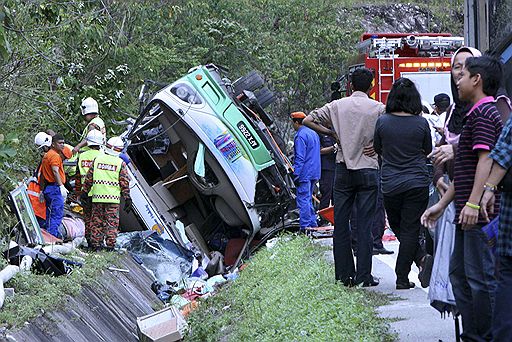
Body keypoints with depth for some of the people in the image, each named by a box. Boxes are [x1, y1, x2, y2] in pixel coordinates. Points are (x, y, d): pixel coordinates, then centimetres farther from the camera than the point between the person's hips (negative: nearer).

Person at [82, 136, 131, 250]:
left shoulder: (97, 159, 5)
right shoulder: (121, 163, -2)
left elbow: (89, 178, 8)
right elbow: (125, 183, -1)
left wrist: (85, 191, 17)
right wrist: (127, 199, 5)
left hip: (97, 196, 2)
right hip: (113, 198, -2)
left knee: (97, 221, 8)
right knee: (112, 222, 2)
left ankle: (95, 244, 10)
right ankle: (110, 244, -1)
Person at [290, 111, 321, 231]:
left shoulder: (301, 135, -13)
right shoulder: (314, 133, 17)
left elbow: (300, 157, -18)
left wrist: (296, 174, -17)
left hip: (305, 173, -9)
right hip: (314, 173, 9)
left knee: (303, 200, -8)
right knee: (308, 199, 16)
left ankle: (305, 227, -10)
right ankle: (313, 224, 17)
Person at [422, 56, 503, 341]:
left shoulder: (483, 113, -10)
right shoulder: (478, 113, 21)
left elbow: (485, 158, -21)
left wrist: (474, 203, -27)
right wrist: (442, 204, 25)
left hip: (480, 212, -11)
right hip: (467, 212, 11)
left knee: (480, 277, -7)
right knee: (459, 272, 13)